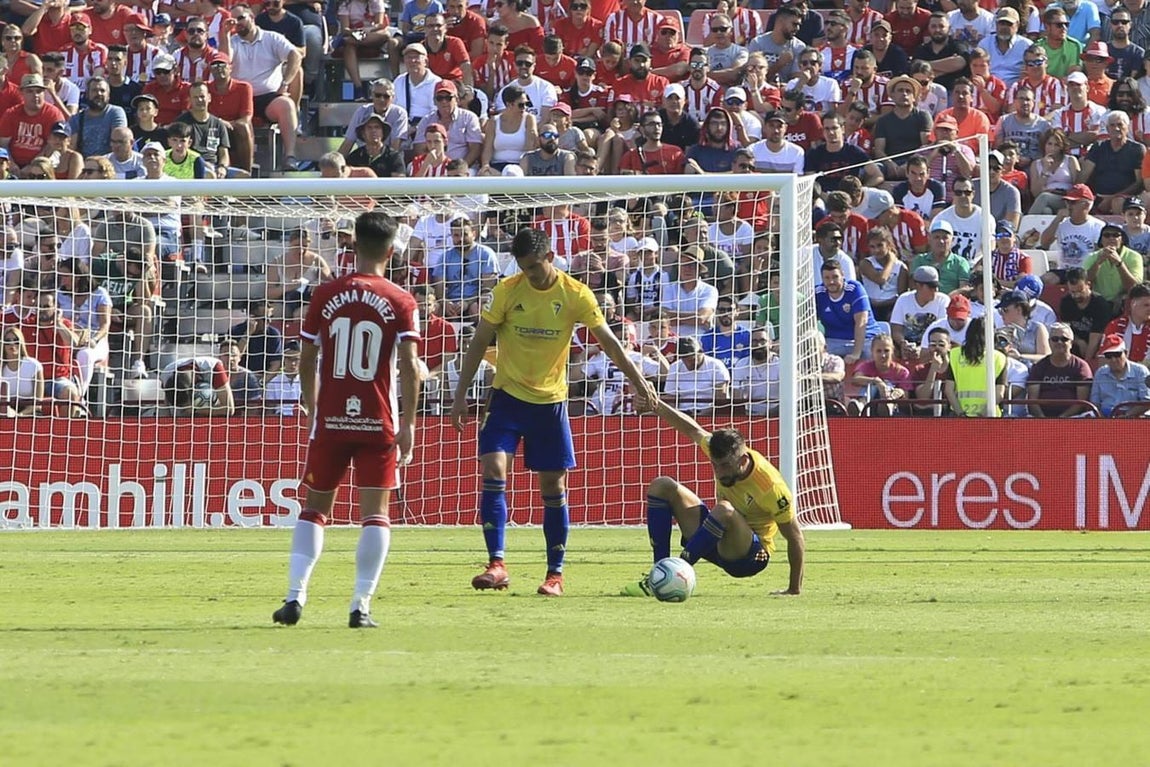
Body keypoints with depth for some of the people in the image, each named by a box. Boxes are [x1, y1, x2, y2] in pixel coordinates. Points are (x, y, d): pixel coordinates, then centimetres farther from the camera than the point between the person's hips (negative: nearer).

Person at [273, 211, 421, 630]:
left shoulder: (326, 296, 2)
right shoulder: (400, 302, -3)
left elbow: (307, 359, 6)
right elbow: (409, 365, -9)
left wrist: (311, 408, 19)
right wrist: (408, 423, -5)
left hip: (330, 420, 2)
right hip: (378, 422, -2)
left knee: (314, 508, 13)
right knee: (376, 513, 3)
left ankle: (295, 596, 3)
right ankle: (361, 605, -6)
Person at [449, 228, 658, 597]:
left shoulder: (576, 295, -7)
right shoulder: (506, 291, -6)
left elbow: (608, 341, 0)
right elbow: (479, 343, -1)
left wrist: (637, 379, -5)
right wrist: (461, 395, -3)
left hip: (551, 400, 0)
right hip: (508, 396, 0)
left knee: (553, 487, 3)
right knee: (493, 471, -16)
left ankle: (555, 573, 13)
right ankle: (496, 565, -15)